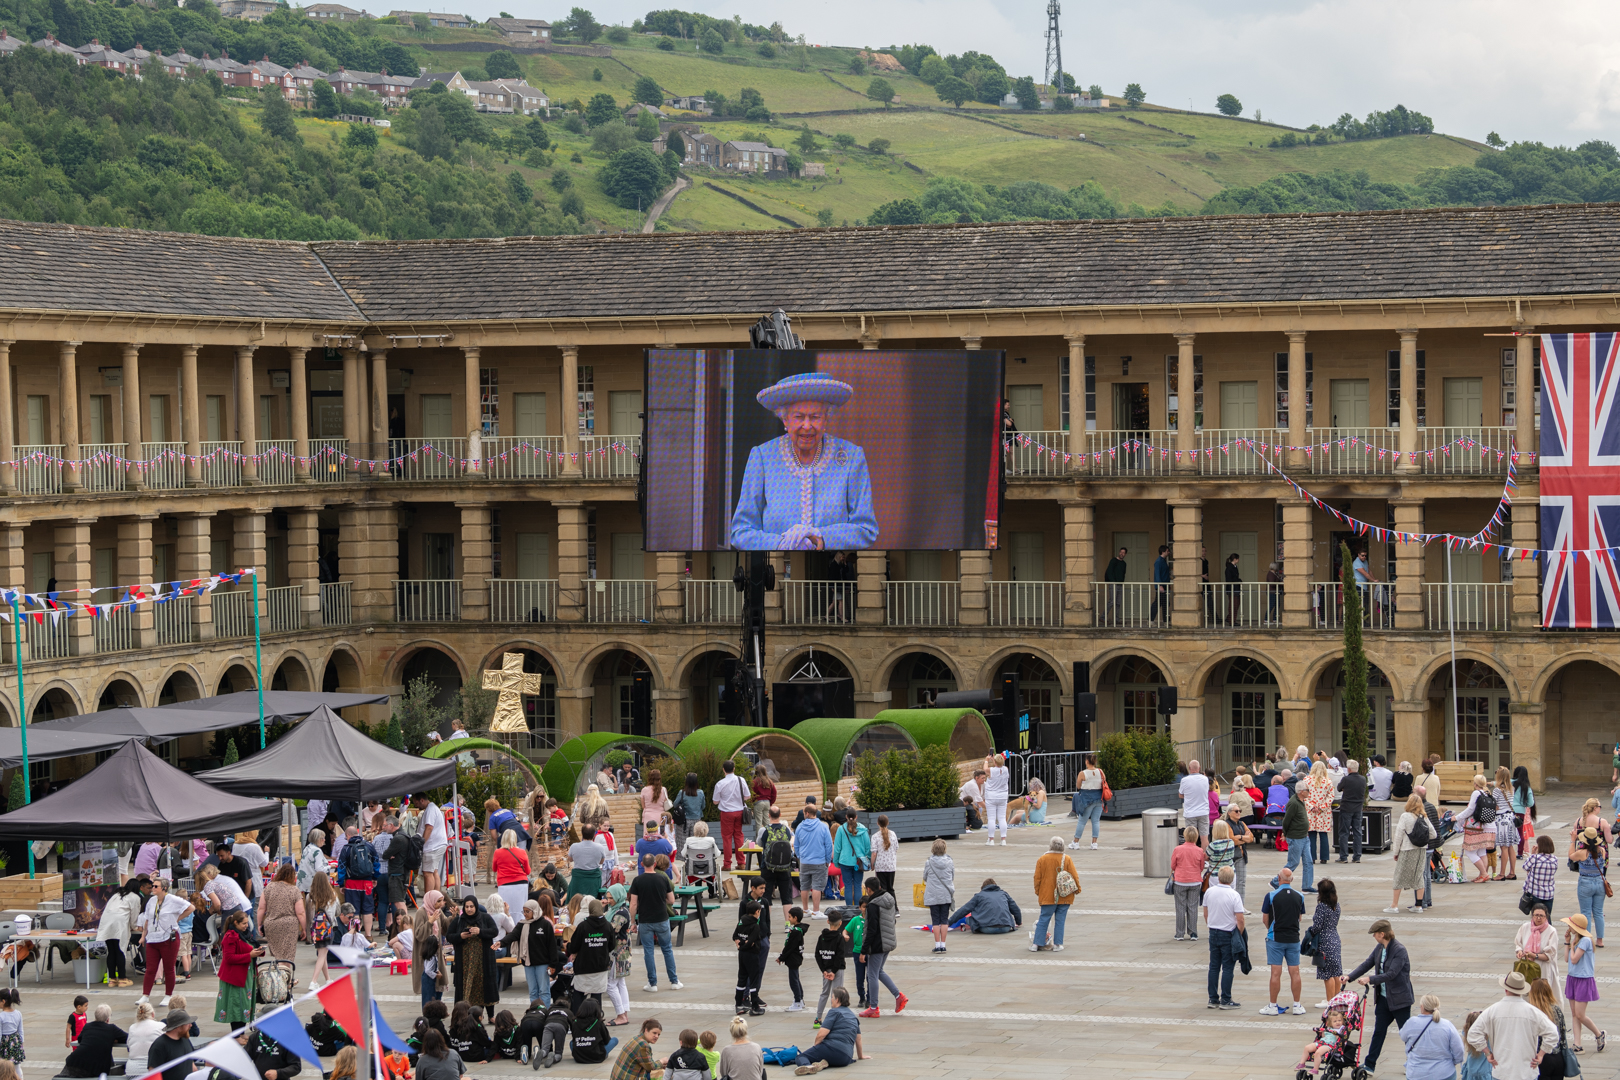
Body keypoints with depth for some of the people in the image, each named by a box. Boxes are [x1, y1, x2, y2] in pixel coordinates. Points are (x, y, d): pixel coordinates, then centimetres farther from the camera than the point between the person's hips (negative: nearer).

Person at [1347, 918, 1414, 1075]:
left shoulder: (1399, 950, -20)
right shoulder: (1379, 948, 4)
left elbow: (1391, 974, -25)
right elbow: (1367, 964, 9)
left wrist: (1370, 979, -27)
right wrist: (1350, 977, -1)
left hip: (1399, 998, -7)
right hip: (1383, 998, 7)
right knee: (1379, 1031, 10)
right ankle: (1370, 1064, 14)